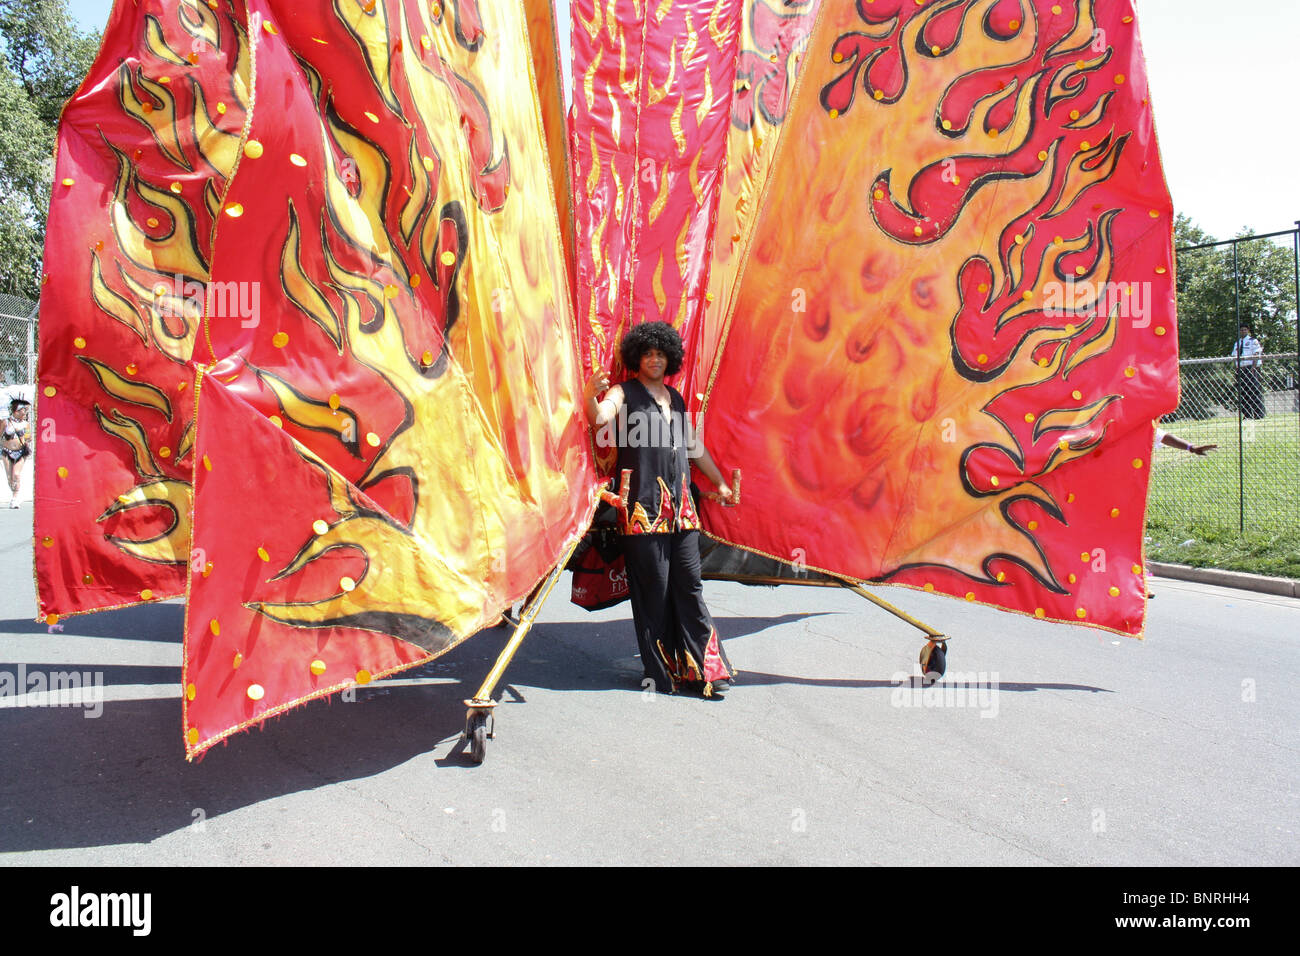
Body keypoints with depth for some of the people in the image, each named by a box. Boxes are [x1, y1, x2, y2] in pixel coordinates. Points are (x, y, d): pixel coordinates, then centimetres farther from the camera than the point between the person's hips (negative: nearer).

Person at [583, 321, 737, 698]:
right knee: (653, 588, -3)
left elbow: (694, 445, 29)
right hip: (642, 504, -5)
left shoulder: (676, 398, 19)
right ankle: (660, 671, 5)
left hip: (680, 504, 5)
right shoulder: (624, 393, 2)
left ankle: (703, 667, 8)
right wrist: (590, 395, -39)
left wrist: (720, 483, 33)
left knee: (689, 584, 4)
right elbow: (598, 418, -18)